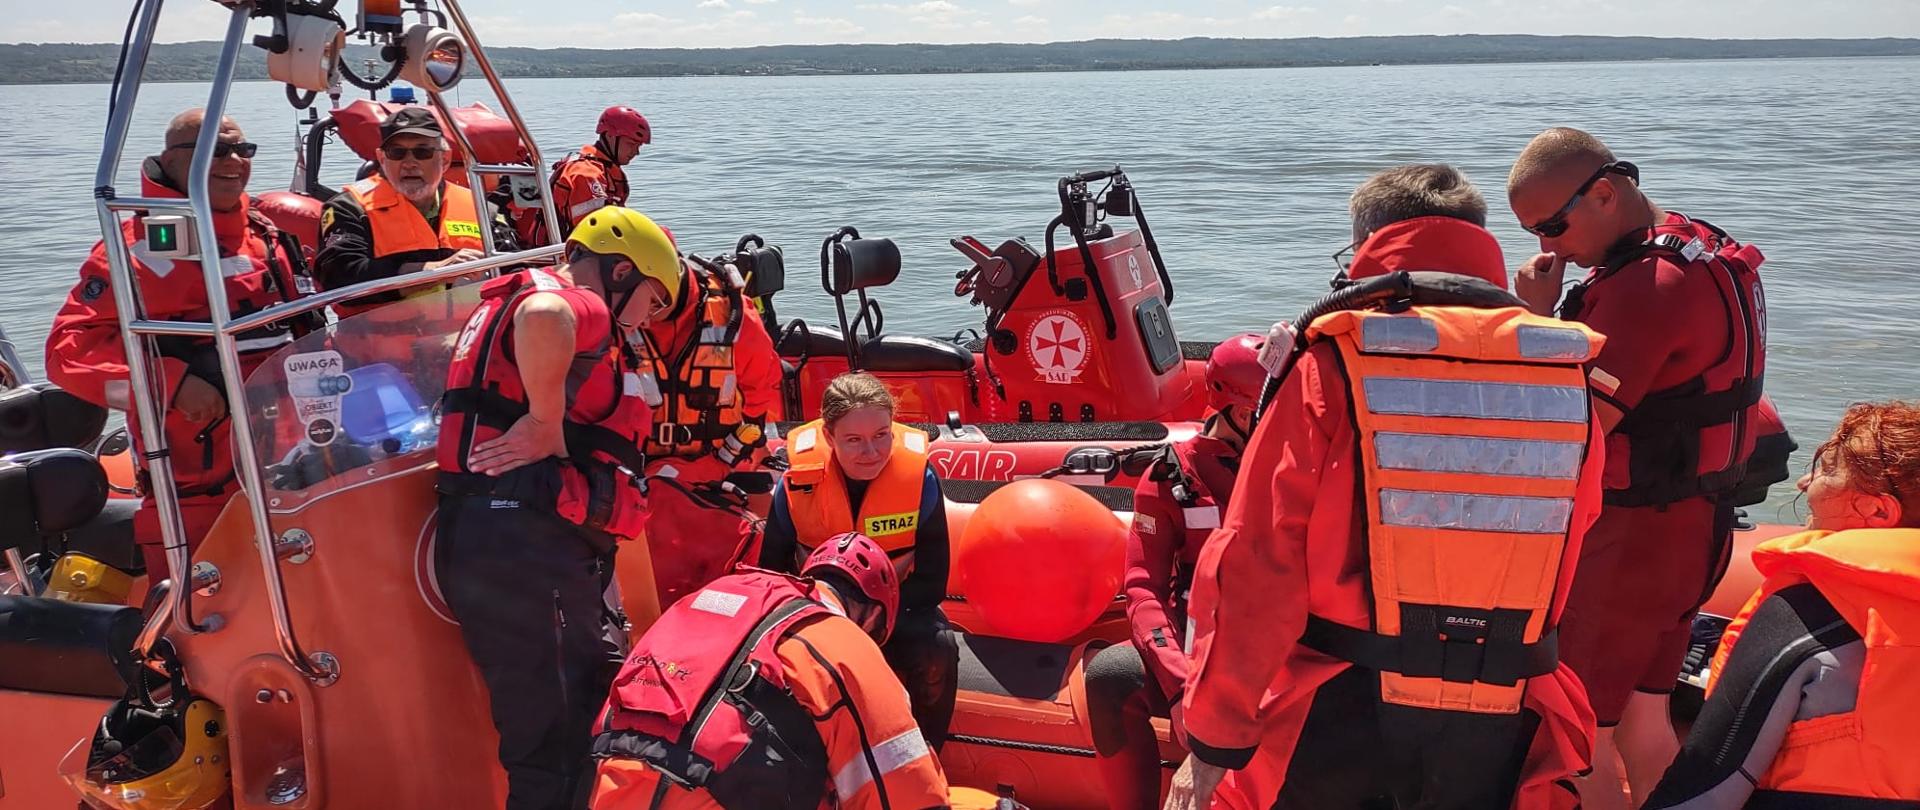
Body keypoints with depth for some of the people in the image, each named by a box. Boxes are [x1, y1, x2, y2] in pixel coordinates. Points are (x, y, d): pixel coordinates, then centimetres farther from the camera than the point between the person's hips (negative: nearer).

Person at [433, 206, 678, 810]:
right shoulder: (578, 305, -8)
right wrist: (546, 426, -21)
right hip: (524, 546, -11)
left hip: (511, 544, 11)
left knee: (598, 706, 20)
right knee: (558, 754, -8)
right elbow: (541, 318, -32)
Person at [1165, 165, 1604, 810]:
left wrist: (1212, 744, -5)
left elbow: (1257, 569, -11)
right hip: (1497, 732, 3)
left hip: (1340, 718, -3)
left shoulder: (1334, 367, -8)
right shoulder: (1566, 374, 2)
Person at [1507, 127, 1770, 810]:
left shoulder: (1646, 286, -24)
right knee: (1641, 722, 20)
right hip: (1691, 528, 10)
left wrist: (1537, 318, -17)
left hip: (1627, 542, -10)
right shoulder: (1703, 251, 9)